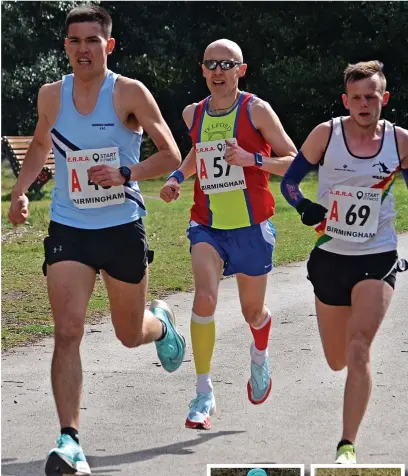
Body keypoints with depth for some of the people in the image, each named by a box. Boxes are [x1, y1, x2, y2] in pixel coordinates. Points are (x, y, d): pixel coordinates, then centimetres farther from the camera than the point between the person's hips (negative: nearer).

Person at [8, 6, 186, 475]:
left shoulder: (130, 93, -10)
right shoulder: (51, 95, 1)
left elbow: (171, 155, -7)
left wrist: (126, 174, -23)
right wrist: (21, 189, 7)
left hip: (123, 227, -2)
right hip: (68, 228, 2)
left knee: (130, 335, 14)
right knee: (67, 332, -14)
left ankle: (161, 322, 52)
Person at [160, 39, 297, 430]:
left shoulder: (256, 110, -9)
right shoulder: (193, 114, 4)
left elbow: (295, 162, -10)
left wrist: (253, 159, -25)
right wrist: (177, 176, 7)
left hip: (251, 228, -2)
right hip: (207, 225, 2)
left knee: (253, 312, 14)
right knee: (204, 298, -21)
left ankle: (259, 358, 51)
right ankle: (204, 394, -13)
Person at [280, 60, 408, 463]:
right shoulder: (326, 134, -6)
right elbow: (289, 180, 0)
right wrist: (304, 207, -19)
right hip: (330, 256, 1)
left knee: (358, 350, -19)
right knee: (337, 360, 12)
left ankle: (347, 447, -15)